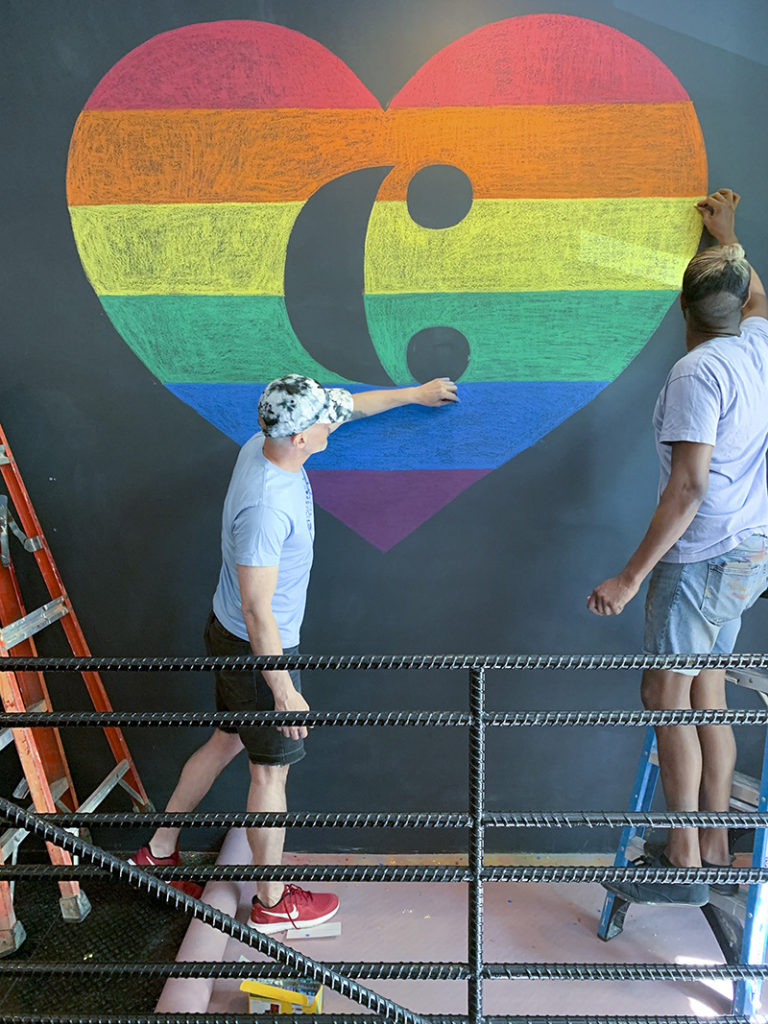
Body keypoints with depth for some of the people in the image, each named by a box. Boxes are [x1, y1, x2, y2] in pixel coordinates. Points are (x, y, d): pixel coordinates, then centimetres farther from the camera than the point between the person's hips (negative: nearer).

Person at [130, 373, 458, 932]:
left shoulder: (263, 445, -6)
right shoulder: (266, 507, -34)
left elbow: (346, 406, 11)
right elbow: (257, 612, -28)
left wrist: (412, 393, 20)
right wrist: (284, 691, -21)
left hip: (229, 634, 9)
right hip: (258, 650, -9)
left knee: (227, 740, 25)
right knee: (271, 770, 8)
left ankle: (159, 849, 42)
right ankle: (273, 902, 29)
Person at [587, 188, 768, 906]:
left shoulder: (698, 371, -17)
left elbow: (688, 486, -23)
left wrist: (631, 576, -21)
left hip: (704, 556, -9)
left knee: (666, 693, -3)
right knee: (705, 691, 14)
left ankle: (683, 865, 4)